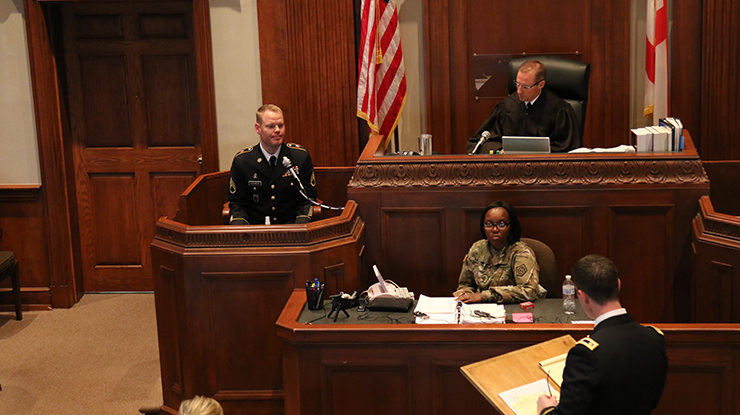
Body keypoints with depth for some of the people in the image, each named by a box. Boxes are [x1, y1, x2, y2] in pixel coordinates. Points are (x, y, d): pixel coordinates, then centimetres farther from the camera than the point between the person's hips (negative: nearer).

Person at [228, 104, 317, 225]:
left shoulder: (301, 156, 2)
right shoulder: (241, 161, 0)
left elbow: (307, 200, 5)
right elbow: (237, 204, 4)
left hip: (291, 224, 0)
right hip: (255, 228, 0)